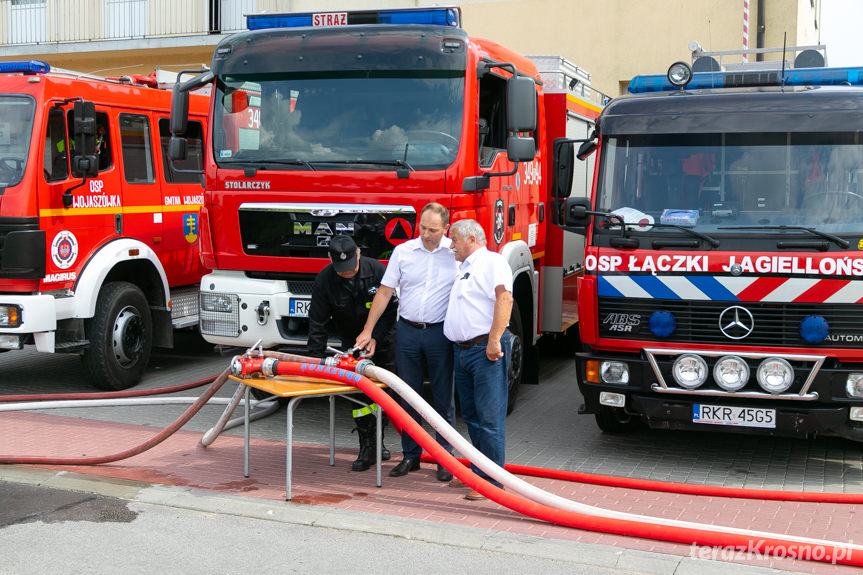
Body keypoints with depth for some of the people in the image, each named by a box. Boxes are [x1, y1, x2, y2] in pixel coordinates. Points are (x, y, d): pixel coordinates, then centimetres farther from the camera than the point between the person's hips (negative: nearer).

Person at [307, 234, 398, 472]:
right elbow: (317, 321, -12)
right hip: (351, 342, 1)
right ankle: (367, 447, -1)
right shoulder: (324, 280, -16)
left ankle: (376, 437, 22)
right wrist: (316, 358, -17)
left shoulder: (377, 270, -18)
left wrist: (375, 338, -19)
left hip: (382, 339, 0)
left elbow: (391, 308, -11)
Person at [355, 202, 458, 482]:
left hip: (440, 333, -2)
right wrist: (368, 330, 0)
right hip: (407, 331, 2)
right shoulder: (403, 251, 3)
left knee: (443, 398, 4)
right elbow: (385, 292, 5)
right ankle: (410, 455, 18)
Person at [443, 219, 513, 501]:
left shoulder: (492, 261, -6)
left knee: (489, 417, -7)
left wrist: (494, 340, -26)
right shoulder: (463, 269, 24)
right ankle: (478, 471, 24)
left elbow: (504, 298, -20)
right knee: (471, 415, 14)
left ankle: (492, 480, -4)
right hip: (461, 350, 10)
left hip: (486, 350, -10)